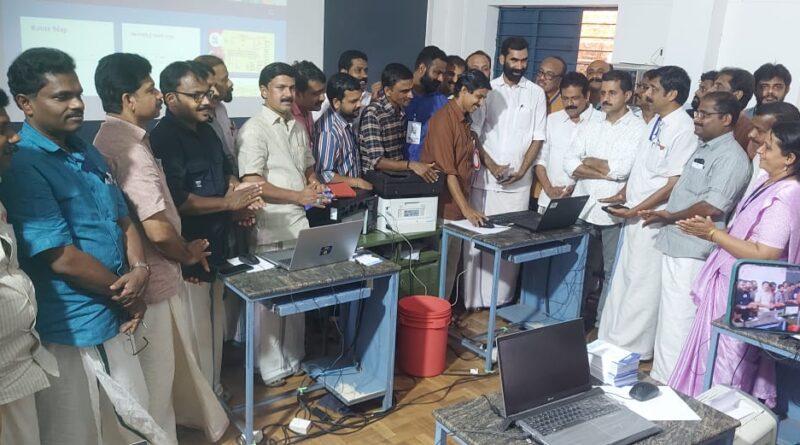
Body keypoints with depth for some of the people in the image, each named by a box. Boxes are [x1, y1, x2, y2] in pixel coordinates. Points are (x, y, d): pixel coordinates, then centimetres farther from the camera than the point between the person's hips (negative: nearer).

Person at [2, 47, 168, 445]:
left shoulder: (89, 154, 8)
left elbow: (123, 221, 11)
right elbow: (62, 259, -22)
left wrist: (139, 270, -8)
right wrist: (126, 294, -10)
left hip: (115, 319, 7)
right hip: (70, 331, -7)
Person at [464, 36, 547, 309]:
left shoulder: (536, 93, 6)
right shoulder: (488, 90, 3)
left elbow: (538, 137, 5)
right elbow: (474, 133, -1)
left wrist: (522, 170, -8)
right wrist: (491, 166, -11)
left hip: (519, 181, 1)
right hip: (485, 178, -1)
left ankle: (502, 299, 13)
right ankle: (475, 300, 9)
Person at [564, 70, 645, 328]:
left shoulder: (639, 128, -4)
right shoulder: (589, 127, 10)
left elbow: (622, 168, -17)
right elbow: (569, 164, -1)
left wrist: (590, 161, -3)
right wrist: (606, 172, -12)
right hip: (584, 210, 4)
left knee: (611, 273, 5)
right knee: (584, 268, 14)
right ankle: (582, 320, 27)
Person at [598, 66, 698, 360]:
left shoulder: (684, 130, -16)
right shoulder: (655, 123, 11)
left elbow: (675, 184, -18)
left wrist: (635, 210, -15)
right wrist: (624, 194, 6)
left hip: (652, 221, -8)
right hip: (633, 217, 8)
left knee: (641, 286, 3)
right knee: (621, 281, 15)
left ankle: (632, 349, 17)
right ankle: (611, 342, 28)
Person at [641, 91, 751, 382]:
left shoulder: (731, 156, -13)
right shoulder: (704, 149, 17)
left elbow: (712, 207, -22)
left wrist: (670, 217, -11)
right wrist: (666, 216, 12)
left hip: (692, 251, -10)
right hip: (677, 244, 10)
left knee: (677, 318, -4)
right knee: (669, 314, 17)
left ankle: (667, 381, 5)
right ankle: (663, 374, 28)